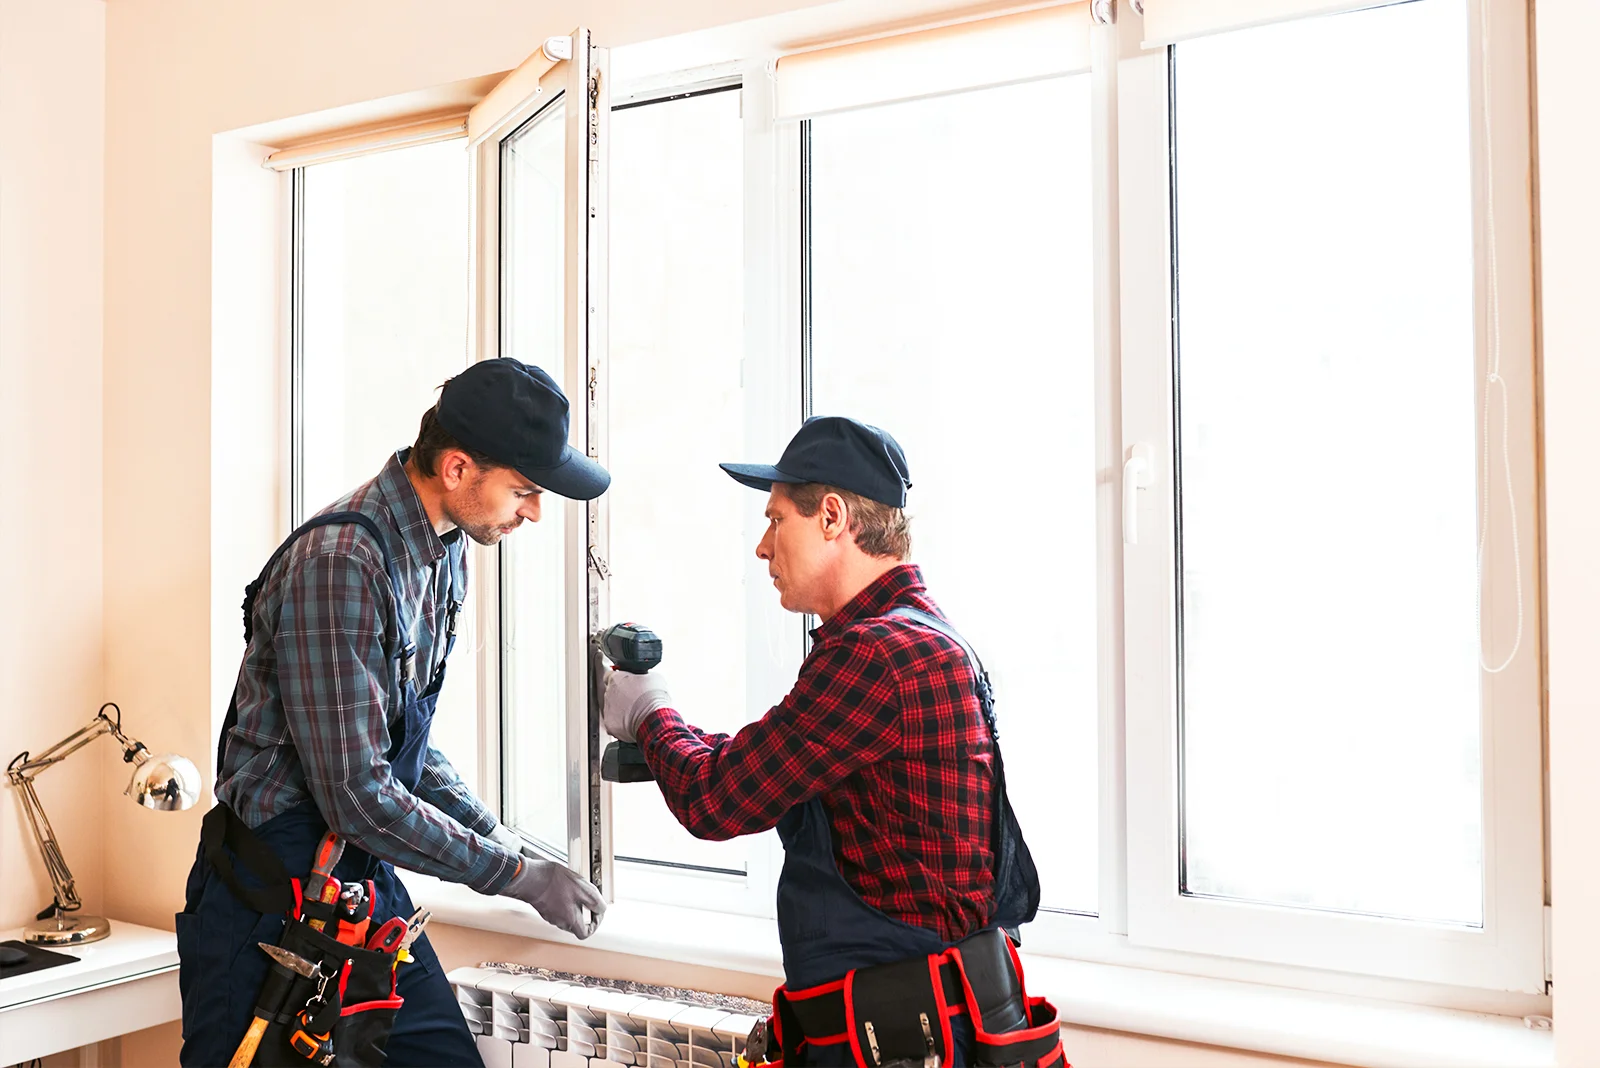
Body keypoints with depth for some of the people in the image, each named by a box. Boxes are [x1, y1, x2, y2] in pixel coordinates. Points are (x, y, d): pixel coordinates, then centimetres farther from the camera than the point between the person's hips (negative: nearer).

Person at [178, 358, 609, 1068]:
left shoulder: (445, 548, 5)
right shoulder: (339, 563, -24)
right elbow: (358, 796, -25)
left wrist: (491, 832, 5)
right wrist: (517, 875, -16)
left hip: (367, 878, 8)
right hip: (270, 896, -8)